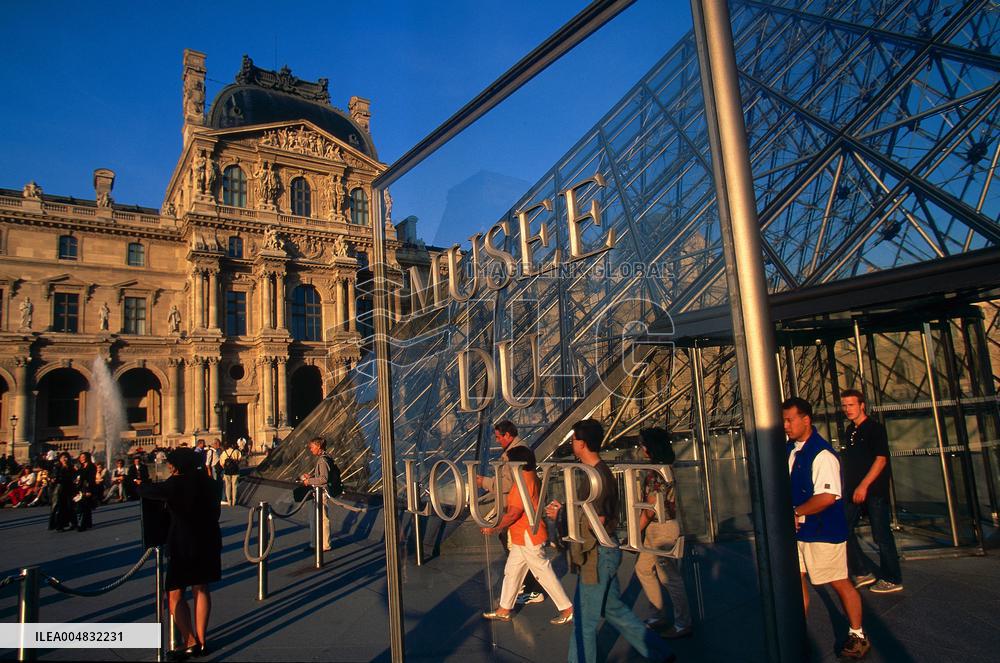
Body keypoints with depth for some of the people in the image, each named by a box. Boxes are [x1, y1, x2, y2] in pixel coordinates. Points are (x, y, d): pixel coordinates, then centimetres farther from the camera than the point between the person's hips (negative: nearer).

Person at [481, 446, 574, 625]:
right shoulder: (530, 476, 8)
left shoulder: (525, 480, -23)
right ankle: (504, 610, 27)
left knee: (544, 573, 1)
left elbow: (514, 513, -23)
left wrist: (495, 529, -13)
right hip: (522, 537, 10)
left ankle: (567, 610, 14)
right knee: (511, 571, 16)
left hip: (529, 538, -10)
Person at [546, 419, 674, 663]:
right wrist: (566, 510, 6)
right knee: (614, 609, 21)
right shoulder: (601, 471, 9)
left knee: (584, 621, 5)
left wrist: (563, 514, -14)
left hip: (598, 556, -10)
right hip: (603, 554, 10)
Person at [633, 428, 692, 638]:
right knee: (643, 569, 19)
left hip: (663, 528, -10)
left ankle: (683, 624, 17)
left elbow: (650, 508, -21)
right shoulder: (663, 467, 8)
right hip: (657, 527, 10)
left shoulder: (657, 472, -22)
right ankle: (660, 616, 30)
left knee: (669, 577, 2)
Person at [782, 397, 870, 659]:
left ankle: (857, 636, 29)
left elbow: (827, 497, -27)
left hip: (823, 530, -8)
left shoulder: (822, 453, -21)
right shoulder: (790, 449, 5)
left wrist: (795, 512, -19)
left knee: (840, 583, 8)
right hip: (796, 528, 8)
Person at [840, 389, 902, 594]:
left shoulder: (875, 428, -10)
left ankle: (892, 580, 15)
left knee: (881, 535, 1)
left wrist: (864, 485, -21)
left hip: (874, 490, -7)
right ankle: (863, 572, 16)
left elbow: (881, 459, -16)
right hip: (855, 491, 8)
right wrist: (848, 487, 15)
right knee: (844, 529, 5)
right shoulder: (850, 430, 11)